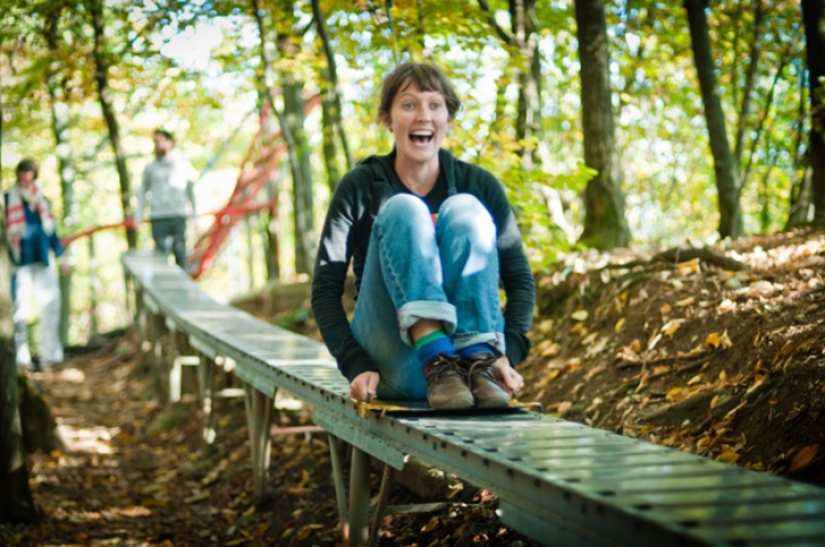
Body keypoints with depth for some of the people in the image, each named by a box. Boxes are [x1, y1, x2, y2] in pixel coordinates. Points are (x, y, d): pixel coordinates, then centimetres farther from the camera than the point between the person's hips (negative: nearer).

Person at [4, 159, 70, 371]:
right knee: (21, 307, -5)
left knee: (51, 305, 1)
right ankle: (21, 358, -2)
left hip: (43, 260, 4)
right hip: (20, 262, -4)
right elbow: (7, 231, 1)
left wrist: (60, 254, 18)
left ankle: (50, 355, 9)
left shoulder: (42, 201, 14)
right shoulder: (8, 200, 1)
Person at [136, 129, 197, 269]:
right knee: (161, 254, -4)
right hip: (158, 218, 0)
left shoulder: (184, 166, 11)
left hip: (179, 216, 0)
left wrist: (195, 215, 14)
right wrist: (138, 216, 6)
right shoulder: (150, 168, 11)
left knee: (180, 252, -3)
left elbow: (191, 190, 16)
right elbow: (143, 191, 14)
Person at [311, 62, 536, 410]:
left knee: (465, 208, -18)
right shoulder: (360, 187, 1)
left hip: (461, 344, 1)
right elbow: (325, 289, -2)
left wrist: (508, 354, -14)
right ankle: (437, 365, -40)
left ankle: (479, 361, -33)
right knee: (403, 209, -22)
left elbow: (520, 280, 3)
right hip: (393, 369, -1)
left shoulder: (479, 184, 5)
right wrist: (356, 367, -17)